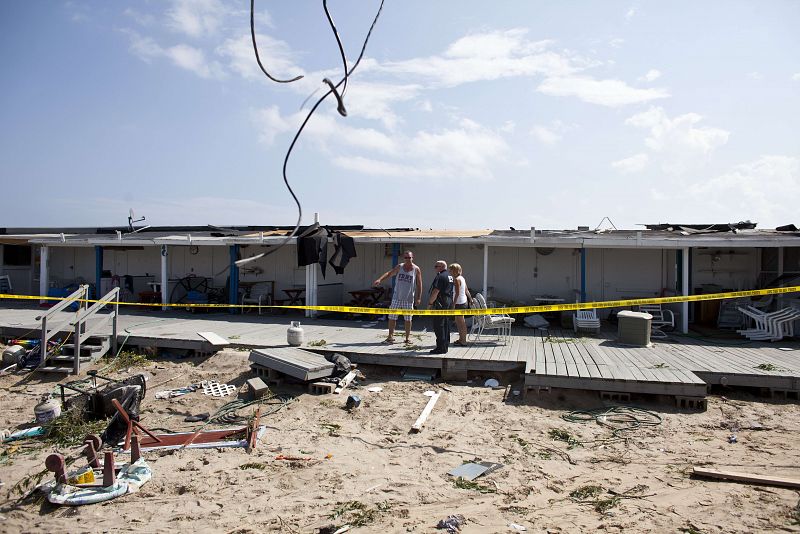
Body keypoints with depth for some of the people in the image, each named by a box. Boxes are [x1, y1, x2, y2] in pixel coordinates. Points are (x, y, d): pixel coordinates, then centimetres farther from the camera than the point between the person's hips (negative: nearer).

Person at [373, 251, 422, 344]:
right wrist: (379, 279, -18)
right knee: (392, 317, 2)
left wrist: (418, 298, -6)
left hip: (409, 299, -2)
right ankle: (390, 336, 12)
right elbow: (389, 273, -1)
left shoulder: (416, 269, -1)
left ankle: (407, 338, 17)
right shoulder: (399, 267, 6)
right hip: (397, 297, 2)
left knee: (408, 319, 6)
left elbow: (419, 285, -1)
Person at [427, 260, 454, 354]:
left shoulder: (440, 277, -15)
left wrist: (430, 303, -11)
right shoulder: (450, 276, 16)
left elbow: (435, 292, -19)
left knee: (438, 326, -7)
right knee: (446, 325, 13)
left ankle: (441, 348, -7)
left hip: (440, 304, -10)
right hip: (449, 302, 10)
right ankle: (445, 346, 18)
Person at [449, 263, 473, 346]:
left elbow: (457, 293, -20)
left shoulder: (457, 279, -15)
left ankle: (463, 341, 2)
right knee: (460, 322, 16)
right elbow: (466, 290, 17)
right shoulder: (462, 278, 13)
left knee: (461, 322, -3)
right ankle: (461, 339, 23)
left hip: (459, 303, -10)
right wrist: (470, 298, 27)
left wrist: (453, 304, -21)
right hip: (464, 302, 10)